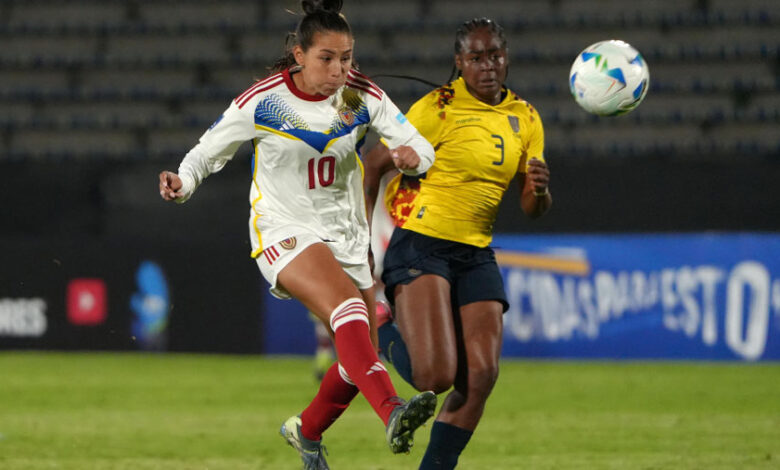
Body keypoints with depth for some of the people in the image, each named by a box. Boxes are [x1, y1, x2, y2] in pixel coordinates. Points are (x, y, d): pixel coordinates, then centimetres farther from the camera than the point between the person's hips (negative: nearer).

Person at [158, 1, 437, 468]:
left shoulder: (363, 96, -5)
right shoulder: (262, 102, -13)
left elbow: (422, 147, -6)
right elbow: (211, 150, -1)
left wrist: (414, 155, -30)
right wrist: (182, 182, -21)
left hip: (347, 234, 5)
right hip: (285, 232, -5)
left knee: (359, 358, 7)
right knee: (346, 305, -33)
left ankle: (307, 431, 37)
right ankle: (392, 413, -51)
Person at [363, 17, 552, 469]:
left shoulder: (524, 118, 9)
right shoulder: (437, 109, -10)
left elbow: (533, 208, 13)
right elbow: (374, 165, -6)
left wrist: (539, 190, -12)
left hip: (476, 256, 6)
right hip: (421, 244, -6)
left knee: (482, 375, -6)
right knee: (436, 374, -19)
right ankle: (380, 331, 14)